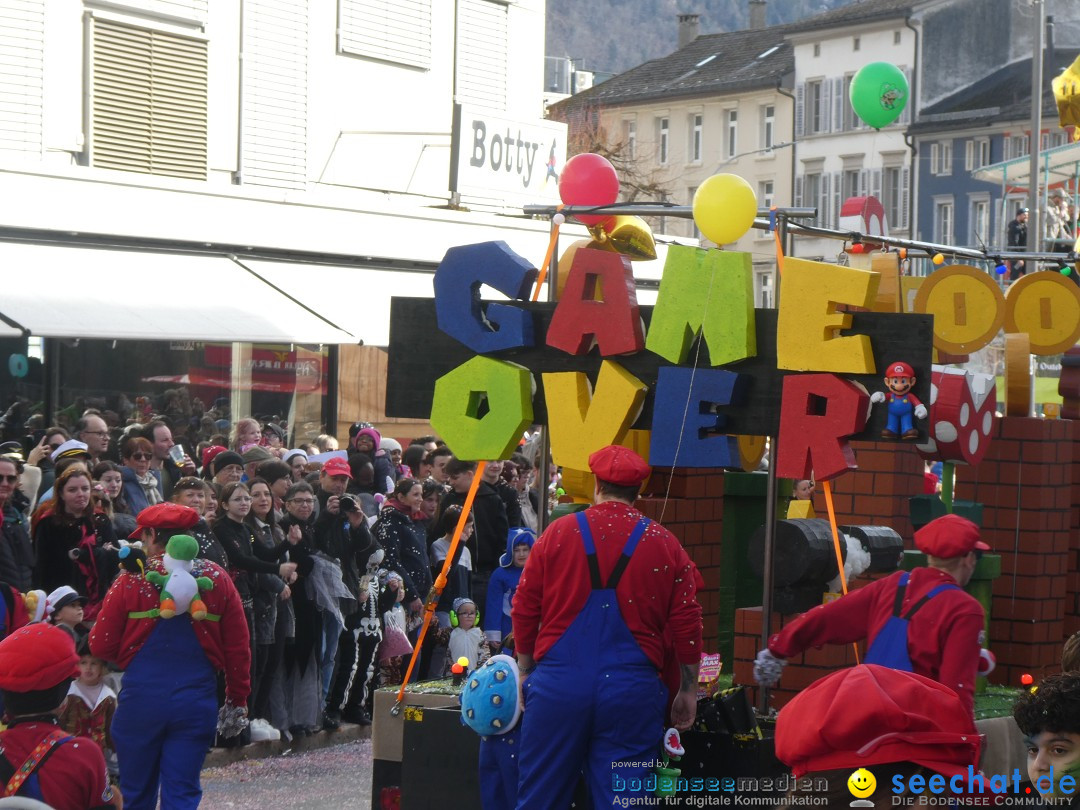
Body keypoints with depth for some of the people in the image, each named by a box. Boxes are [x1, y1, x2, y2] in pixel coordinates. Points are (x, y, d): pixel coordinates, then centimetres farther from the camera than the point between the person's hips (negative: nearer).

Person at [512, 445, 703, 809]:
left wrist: (526, 671, 17)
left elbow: (524, 609, 5)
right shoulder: (665, 545, 2)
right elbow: (686, 623, 1)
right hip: (632, 691, 0)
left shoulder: (558, 534, 1)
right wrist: (688, 691, 11)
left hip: (558, 684, 0)